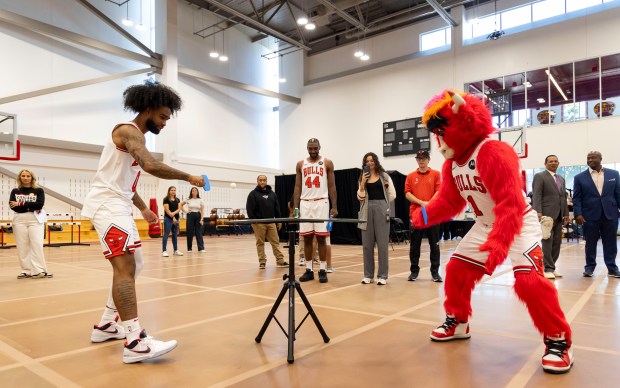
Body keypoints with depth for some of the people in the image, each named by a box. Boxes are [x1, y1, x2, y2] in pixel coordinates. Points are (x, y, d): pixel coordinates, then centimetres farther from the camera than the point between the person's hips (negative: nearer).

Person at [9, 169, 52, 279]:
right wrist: (31, 207, -11)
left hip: (35, 220, -2)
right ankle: (26, 270, 8)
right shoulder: (15, 191, 12)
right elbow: (12, 206, -3)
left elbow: (40, 204, -9)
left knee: (37, 245, -9)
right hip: (19, 220, 2)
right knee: (22, 247, 2)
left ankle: (38, 270, -7)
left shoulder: (39, 190, 7)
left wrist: (21, 204, -8)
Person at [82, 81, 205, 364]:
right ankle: (135, 342, -22)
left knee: (132, 265, 13)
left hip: (118, 206, 11)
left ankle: (106, 325, 23)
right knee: (125, 267, -19)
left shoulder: (136, 136, 20)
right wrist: (188, 177, -22)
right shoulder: (129, 131, -11)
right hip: (107, 205, -11)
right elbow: (150, 166, -31)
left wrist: (143, 208, 20)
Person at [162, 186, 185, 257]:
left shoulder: (177, 200, 12)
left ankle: (176, 250, 16)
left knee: (175, 235, 10)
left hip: (176, 219, 6)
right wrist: (173, 217, -14)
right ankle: (164, 251, -3)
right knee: (166, 235, -5)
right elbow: (167, 210, -10)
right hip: (168, 219, -6)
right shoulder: (166, 199, -4)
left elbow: (179, 209, 1)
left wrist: (174, 213, -17)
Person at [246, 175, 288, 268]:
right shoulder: (253, 194, 0)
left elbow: (277, 207, 14)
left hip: (271, 222, 4)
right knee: (260, 243, 3)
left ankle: (280, 260, 8)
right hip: (259, 223, -3)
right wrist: (253, 220, -13)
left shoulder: (272, 193, 14)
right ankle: (262, 261, 10)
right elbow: (249, 208, -6)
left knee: (275, 241, 3)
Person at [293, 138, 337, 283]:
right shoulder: (300, 165, 10)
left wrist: (334, 207, -6)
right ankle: (309, 270, 13)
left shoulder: (327, 163, 4)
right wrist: (295, 207, 1)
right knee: (307, 237, 4)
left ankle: (322, 270, 7)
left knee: (321, 237, -1)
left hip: (321, 203, -2)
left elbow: (332, 186, 2)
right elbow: (297, 187, 10)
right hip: (305, 204, 3)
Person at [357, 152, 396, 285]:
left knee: (382, 244, -1)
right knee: (367, 244, 5)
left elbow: (392, 195, 4)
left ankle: (382, 276, 6)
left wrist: (381, 204, 10)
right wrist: (363, 183, -9)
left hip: (381, 210, -3)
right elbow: (360, 197, 3)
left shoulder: (384, 176, 4)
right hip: (367, 211, 3)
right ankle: (368, 275, 14)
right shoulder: (363, 178, 11)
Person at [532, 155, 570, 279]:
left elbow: (563, 198, 21)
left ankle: (551, 266, 14)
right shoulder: (539, 176, -1)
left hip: (559, 216, 7)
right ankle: (548, 269, -3)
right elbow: (536, 196, -10)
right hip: (546, 214, -7)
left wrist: (566, 214, 12)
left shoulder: (561, 179, 22)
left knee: (557, 242, 6)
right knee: (547, 242, -7)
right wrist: (538, 212, -19)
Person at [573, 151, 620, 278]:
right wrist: (578, 214, -10)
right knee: (590, 243, 6)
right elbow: (577, 198, 0)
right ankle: (589, 267, 17)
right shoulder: (580, 177, 2)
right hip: (590, 215, -1)